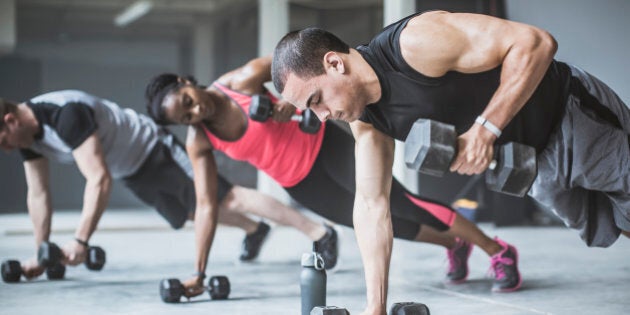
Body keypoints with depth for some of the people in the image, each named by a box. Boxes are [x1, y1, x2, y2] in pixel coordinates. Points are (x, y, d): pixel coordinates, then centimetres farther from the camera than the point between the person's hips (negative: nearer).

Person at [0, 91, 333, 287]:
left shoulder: (66, 115, -37)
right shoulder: (28, 132, -7)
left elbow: (99, 180, -40)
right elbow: (38, 194, 2)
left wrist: (80, 241, -41)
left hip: (155, 151, -9)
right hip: (132, 173, 9)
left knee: (228, 198, -11)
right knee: (195, 212, 24)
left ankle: (319, 232, -8)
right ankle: (254, 230, 48)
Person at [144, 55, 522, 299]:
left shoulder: (244, 79, -21)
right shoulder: (198, 142, -12)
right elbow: (206, 204, -10)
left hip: (324, 144, -4)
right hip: (299, 184, 4)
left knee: (401, 203, -9)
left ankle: (497, 251, 2)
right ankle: (453, 245, 36)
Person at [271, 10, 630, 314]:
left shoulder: (415, 42, -31)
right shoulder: (364, 117, -4)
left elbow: (535, 42, -32)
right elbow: (372, 205, -1)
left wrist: (485, 128, -34)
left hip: (576, 117, -7)